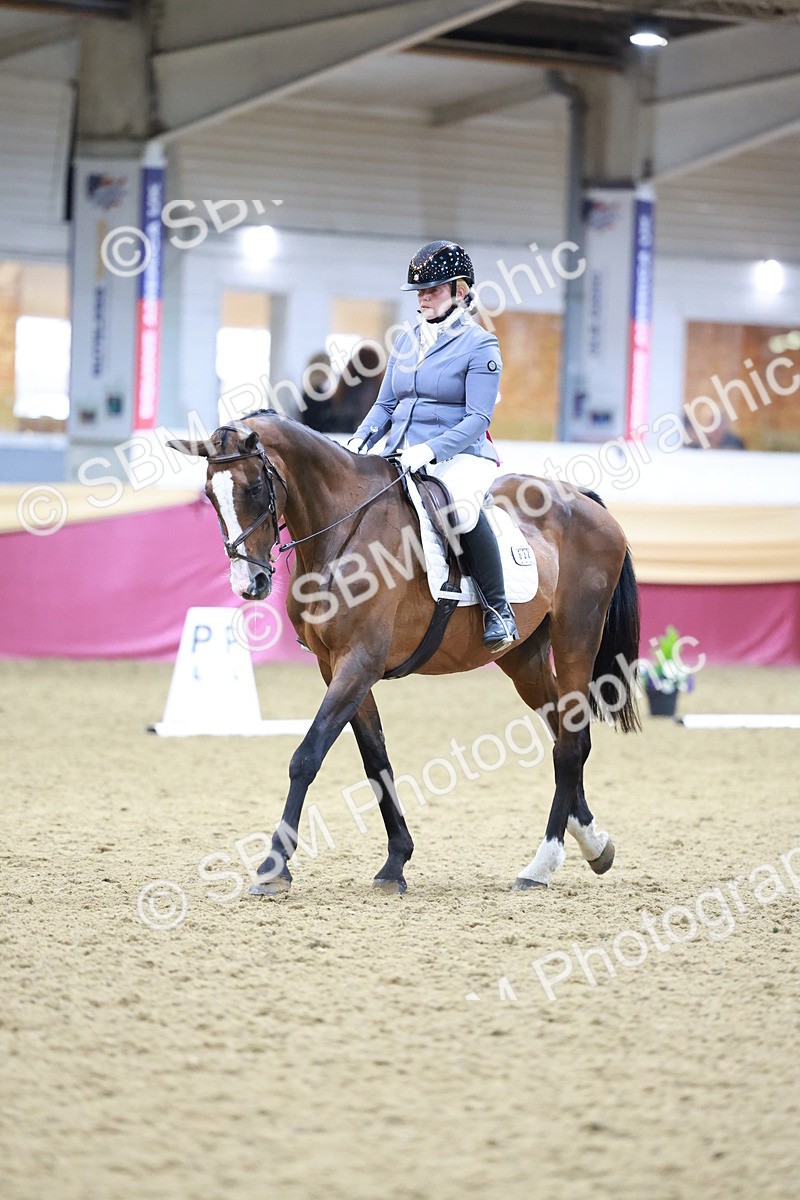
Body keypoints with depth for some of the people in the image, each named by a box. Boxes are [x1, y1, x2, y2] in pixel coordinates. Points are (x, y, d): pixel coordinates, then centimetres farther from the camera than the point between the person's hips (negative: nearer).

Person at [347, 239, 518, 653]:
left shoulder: (479, 345, -4)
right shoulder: (406, 342, 16)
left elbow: (477, 419, -12)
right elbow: (385, 405, 18)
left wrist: (430, 450, -26)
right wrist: (360, 441, -2)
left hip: (459, 456, -7)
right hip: (400, 458, 7)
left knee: (461, 509, -39)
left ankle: (497, 608, -23)